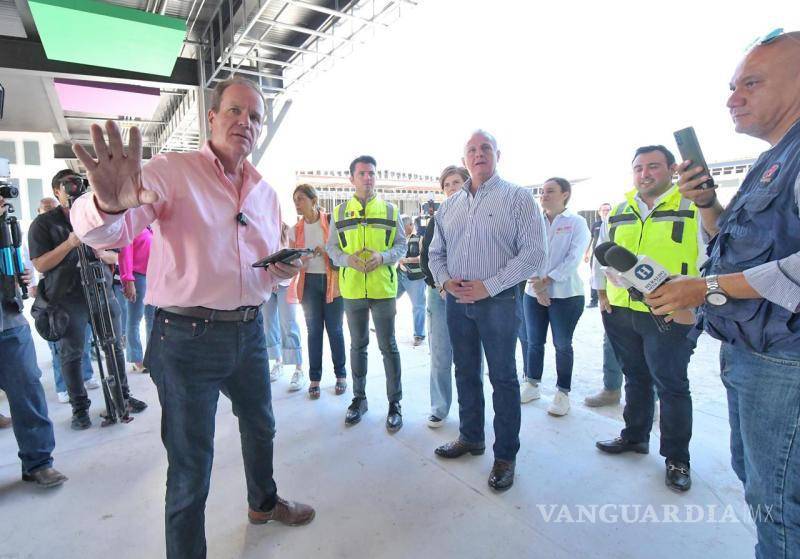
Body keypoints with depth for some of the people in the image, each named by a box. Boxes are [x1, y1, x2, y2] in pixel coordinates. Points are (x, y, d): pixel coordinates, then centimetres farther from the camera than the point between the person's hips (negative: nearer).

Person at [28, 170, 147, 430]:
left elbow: (116, 257, 14)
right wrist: (69, 244, -17)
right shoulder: (43, 223, 2)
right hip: (68, 299, -3)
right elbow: (40, 265, -6)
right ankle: (80, 408, 16)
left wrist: (101, 253, -8)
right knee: (72, 354, 4)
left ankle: (123, 395, 22)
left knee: (115, 347, 8)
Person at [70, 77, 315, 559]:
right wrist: (109, 205, -45)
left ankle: (264, 503, 53)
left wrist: (285, 269, -5)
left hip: (249, 332, 7)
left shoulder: (265, 192, 9)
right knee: (191, 463, 5)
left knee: (260, 426, 25)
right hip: (188, 338, -6)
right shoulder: (171, 171, -9)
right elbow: (105, 232, -22)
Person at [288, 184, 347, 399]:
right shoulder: (296, 228, 9)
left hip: (332, 281, -3)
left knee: (335, 329, 5)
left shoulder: (331, 221, -3)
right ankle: (314, 379, 15)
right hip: (309, 282, 3)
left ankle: (341, 375, 19)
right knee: (314, 331, 6)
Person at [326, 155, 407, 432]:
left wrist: (383, 257, -16)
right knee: (357, 345, 15)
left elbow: (402, 245, 4)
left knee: (388, 347, 4)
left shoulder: (389, 209, 5)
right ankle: (359, 398, 30)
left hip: (383, 289, -2)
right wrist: (348, 259, -14)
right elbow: (331, 247, 7)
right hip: (352, 290, 2)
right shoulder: (340, 212, 7)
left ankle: (394, 403, 17)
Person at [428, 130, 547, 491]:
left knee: (503, 377, 4)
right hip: (457, 300, 6)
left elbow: (534, 252, -12)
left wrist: (488, 286, -17)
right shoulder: (449, 206, 12)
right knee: (465, 373, 16)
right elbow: (435, 253, 16)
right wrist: (445, 280, -5)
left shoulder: (517, 197, -4)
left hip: (498, 300, -5)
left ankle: (505, 456, 18)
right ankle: (470, 437, 34)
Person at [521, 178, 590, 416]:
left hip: (565, 294, -3)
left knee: (563, 345, 6)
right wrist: (536, 285, -13)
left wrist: (547, 280, -17)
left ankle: (563, 393, 18)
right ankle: (532, 385, 26)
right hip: (533, 292, 4)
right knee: (534, 342, 11)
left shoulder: (576, 223, -2)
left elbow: (573, 258, -11)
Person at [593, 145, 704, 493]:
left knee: (671, 385, 5)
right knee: (635, 378, 18)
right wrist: (602, 293, 14)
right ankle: (634, 436, 35)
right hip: (620, 312, 5)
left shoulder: (693, 208, -3)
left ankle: (676, 458, 21)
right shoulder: (619, 212, 12)